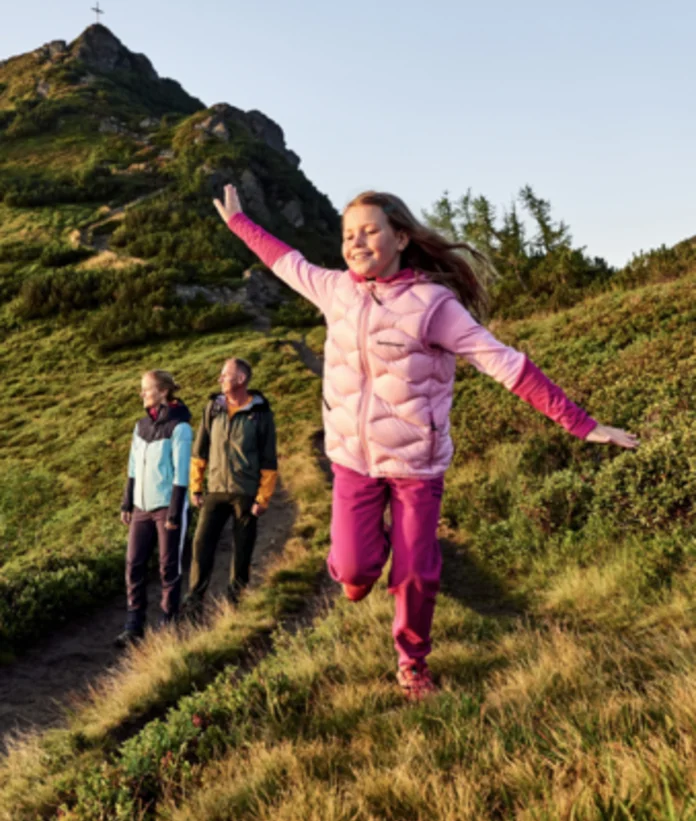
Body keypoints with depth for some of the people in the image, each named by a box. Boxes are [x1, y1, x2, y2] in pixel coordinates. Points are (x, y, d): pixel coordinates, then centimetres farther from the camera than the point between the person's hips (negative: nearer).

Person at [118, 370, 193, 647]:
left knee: (169, 567, 4)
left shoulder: (179, 427, -11)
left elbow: (181, 473, -13)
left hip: (168, 506, -6)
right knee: (134, 565, 2)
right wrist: (126, 504, 12)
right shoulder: (141, 425, 8)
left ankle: (168, 625, 16)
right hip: (142, 507, 6)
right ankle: (134, 627, 10)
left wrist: (175, 513, -15)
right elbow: (134, 468, 13)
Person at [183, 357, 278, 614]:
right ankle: (194, 600, -1)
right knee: (202, 543, -6)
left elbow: (269, 461, -4)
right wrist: (195, 487, 7)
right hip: (215, 490, 2)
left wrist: (263, 498, -7)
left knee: (243, 549, 6)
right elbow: (200, 450, 10)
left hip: (246, 493, -2)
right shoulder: (213, 407, 5)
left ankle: (235, 598, 20)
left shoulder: (261, 414, -5)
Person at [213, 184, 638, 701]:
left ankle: (413, 663, 33)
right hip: (353, 457, 3)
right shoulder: (336, 290, -2)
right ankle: (367, 552, 35)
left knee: (416, 574, 4)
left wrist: (580, 424, -21)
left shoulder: (433, 303, -15)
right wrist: (237, 221, 30)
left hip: (417, 463, -3)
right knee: (352, 569, -3)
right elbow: (286, 262, 17)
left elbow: (505, 364, -18)